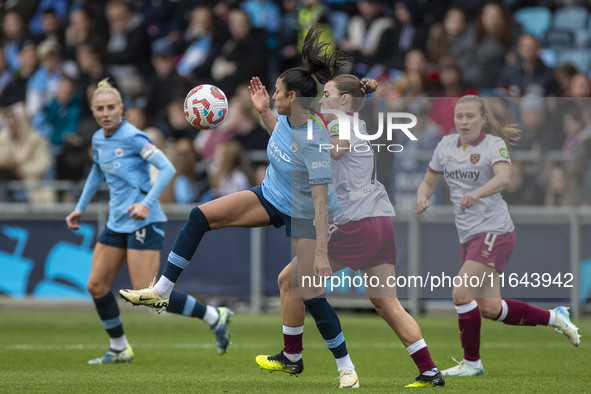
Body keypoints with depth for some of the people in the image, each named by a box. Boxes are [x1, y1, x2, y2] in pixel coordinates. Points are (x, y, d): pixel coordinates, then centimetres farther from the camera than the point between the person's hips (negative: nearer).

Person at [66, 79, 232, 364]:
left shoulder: (133, 137, -14)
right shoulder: (98, 140, 10)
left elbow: (167, 168, -20)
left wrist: (147, 203, -30)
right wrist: (80, 208, 31)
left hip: (143, 223, -8)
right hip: (117, 223, 8)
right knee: (96, 286, 6)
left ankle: (214, 317, -3)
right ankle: (119, 349, 21)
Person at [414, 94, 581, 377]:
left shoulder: (494, 144, -9)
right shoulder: (446, 146, 10)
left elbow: (503, 178, -28)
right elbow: (428, 182, 17)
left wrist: (476, 193, -46)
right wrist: (422, 198, -6)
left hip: (494, 230, -7)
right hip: (469, 236, 7)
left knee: (461, 292, -16)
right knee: (490, 308, 7)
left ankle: (471, 362, 0)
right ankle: (554, 317, 27)